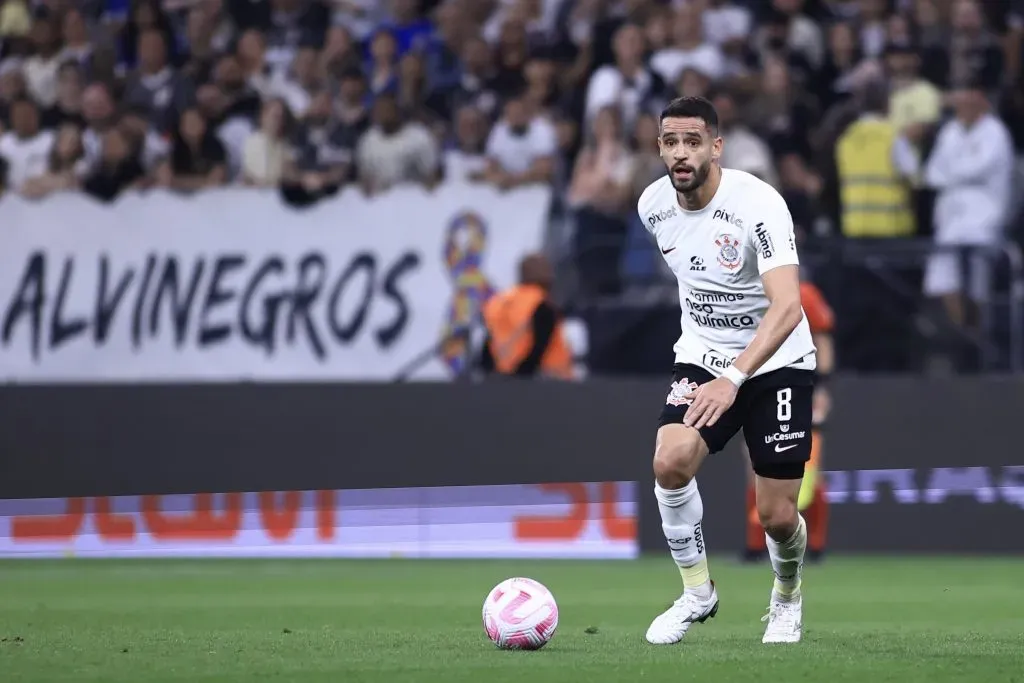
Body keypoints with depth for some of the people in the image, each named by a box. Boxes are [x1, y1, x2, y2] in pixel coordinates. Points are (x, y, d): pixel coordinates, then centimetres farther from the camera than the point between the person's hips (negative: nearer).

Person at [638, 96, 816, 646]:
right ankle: (697, 593, -4)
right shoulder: (653, 204, -6)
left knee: (777, 517, -4)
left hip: (776, 363, -4)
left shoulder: (758, 203, -25)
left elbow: (787, 307, -35)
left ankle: (787, 598, 31)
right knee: (670, 461, -25)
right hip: (701, 360, 4)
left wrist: (734, 379, -47)